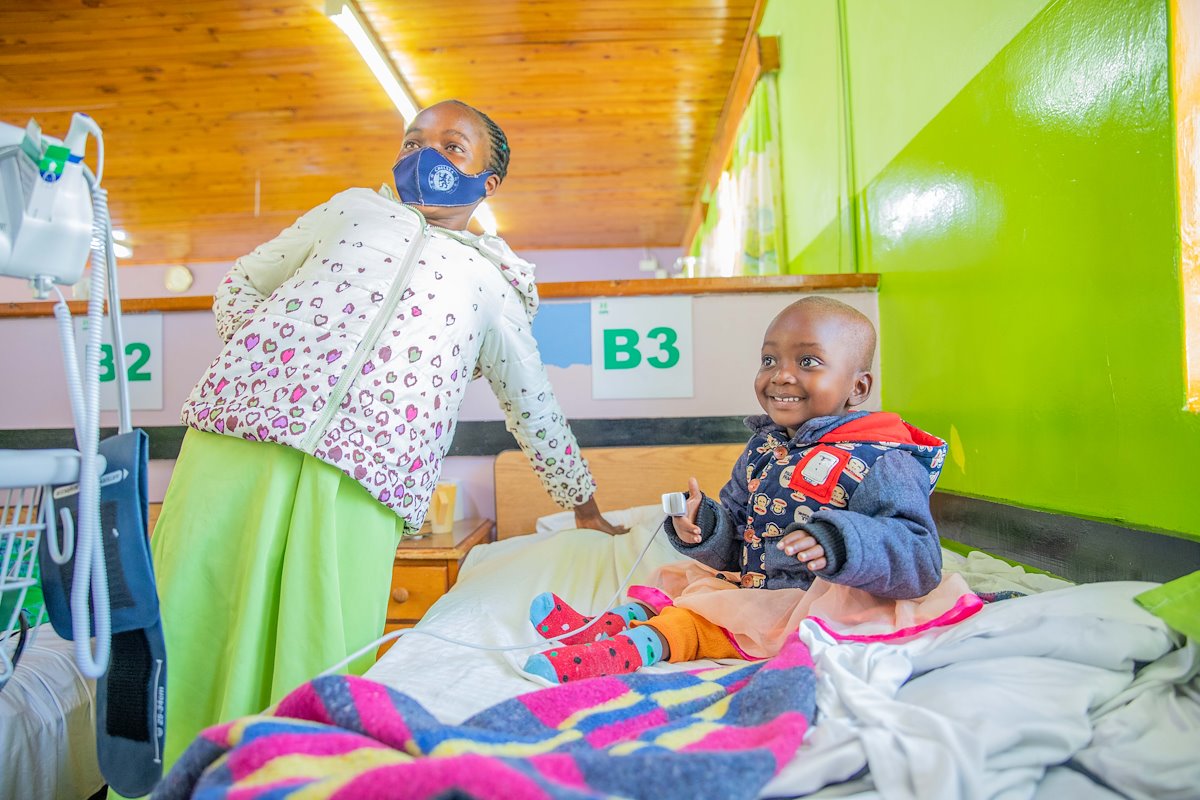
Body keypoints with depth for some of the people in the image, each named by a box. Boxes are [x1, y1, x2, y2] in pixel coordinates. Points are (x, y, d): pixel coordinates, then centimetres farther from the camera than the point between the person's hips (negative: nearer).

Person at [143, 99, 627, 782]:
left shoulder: (493, 284, 21)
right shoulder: (353, 208, 26)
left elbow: (536, 409, 25)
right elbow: (243, 281, 30)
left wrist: (587, 507, 28)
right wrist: (251, 351, 9)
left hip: (358, 485, -1)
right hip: (241, 431, 2)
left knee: (317, 670, -6)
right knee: (188, 628, -1)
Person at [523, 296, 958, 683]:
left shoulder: (880, 464, -14)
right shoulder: (763, 450, 9)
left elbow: (921, 560, -22)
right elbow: (736, 546, 15)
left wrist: (842, 546, -38)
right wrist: (702, 527, -8)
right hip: (751, 587, 9)